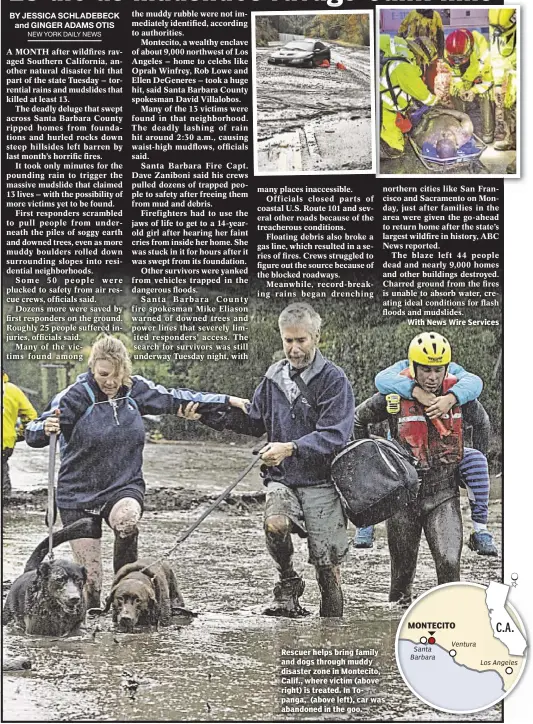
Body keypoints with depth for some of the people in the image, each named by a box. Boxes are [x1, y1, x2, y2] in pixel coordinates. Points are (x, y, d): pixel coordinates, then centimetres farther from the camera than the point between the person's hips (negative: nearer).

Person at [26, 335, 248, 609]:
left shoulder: (135, 388, -2)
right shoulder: (76, 395, -13)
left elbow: (174, 399, 12)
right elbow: (33, 434, -16)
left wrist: (227, 401, 15)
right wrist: (46, 429, -41)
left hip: (124, 487, 2)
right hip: (79, 494, -2)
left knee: (127, 521, -34)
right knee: (89, 581, -3)